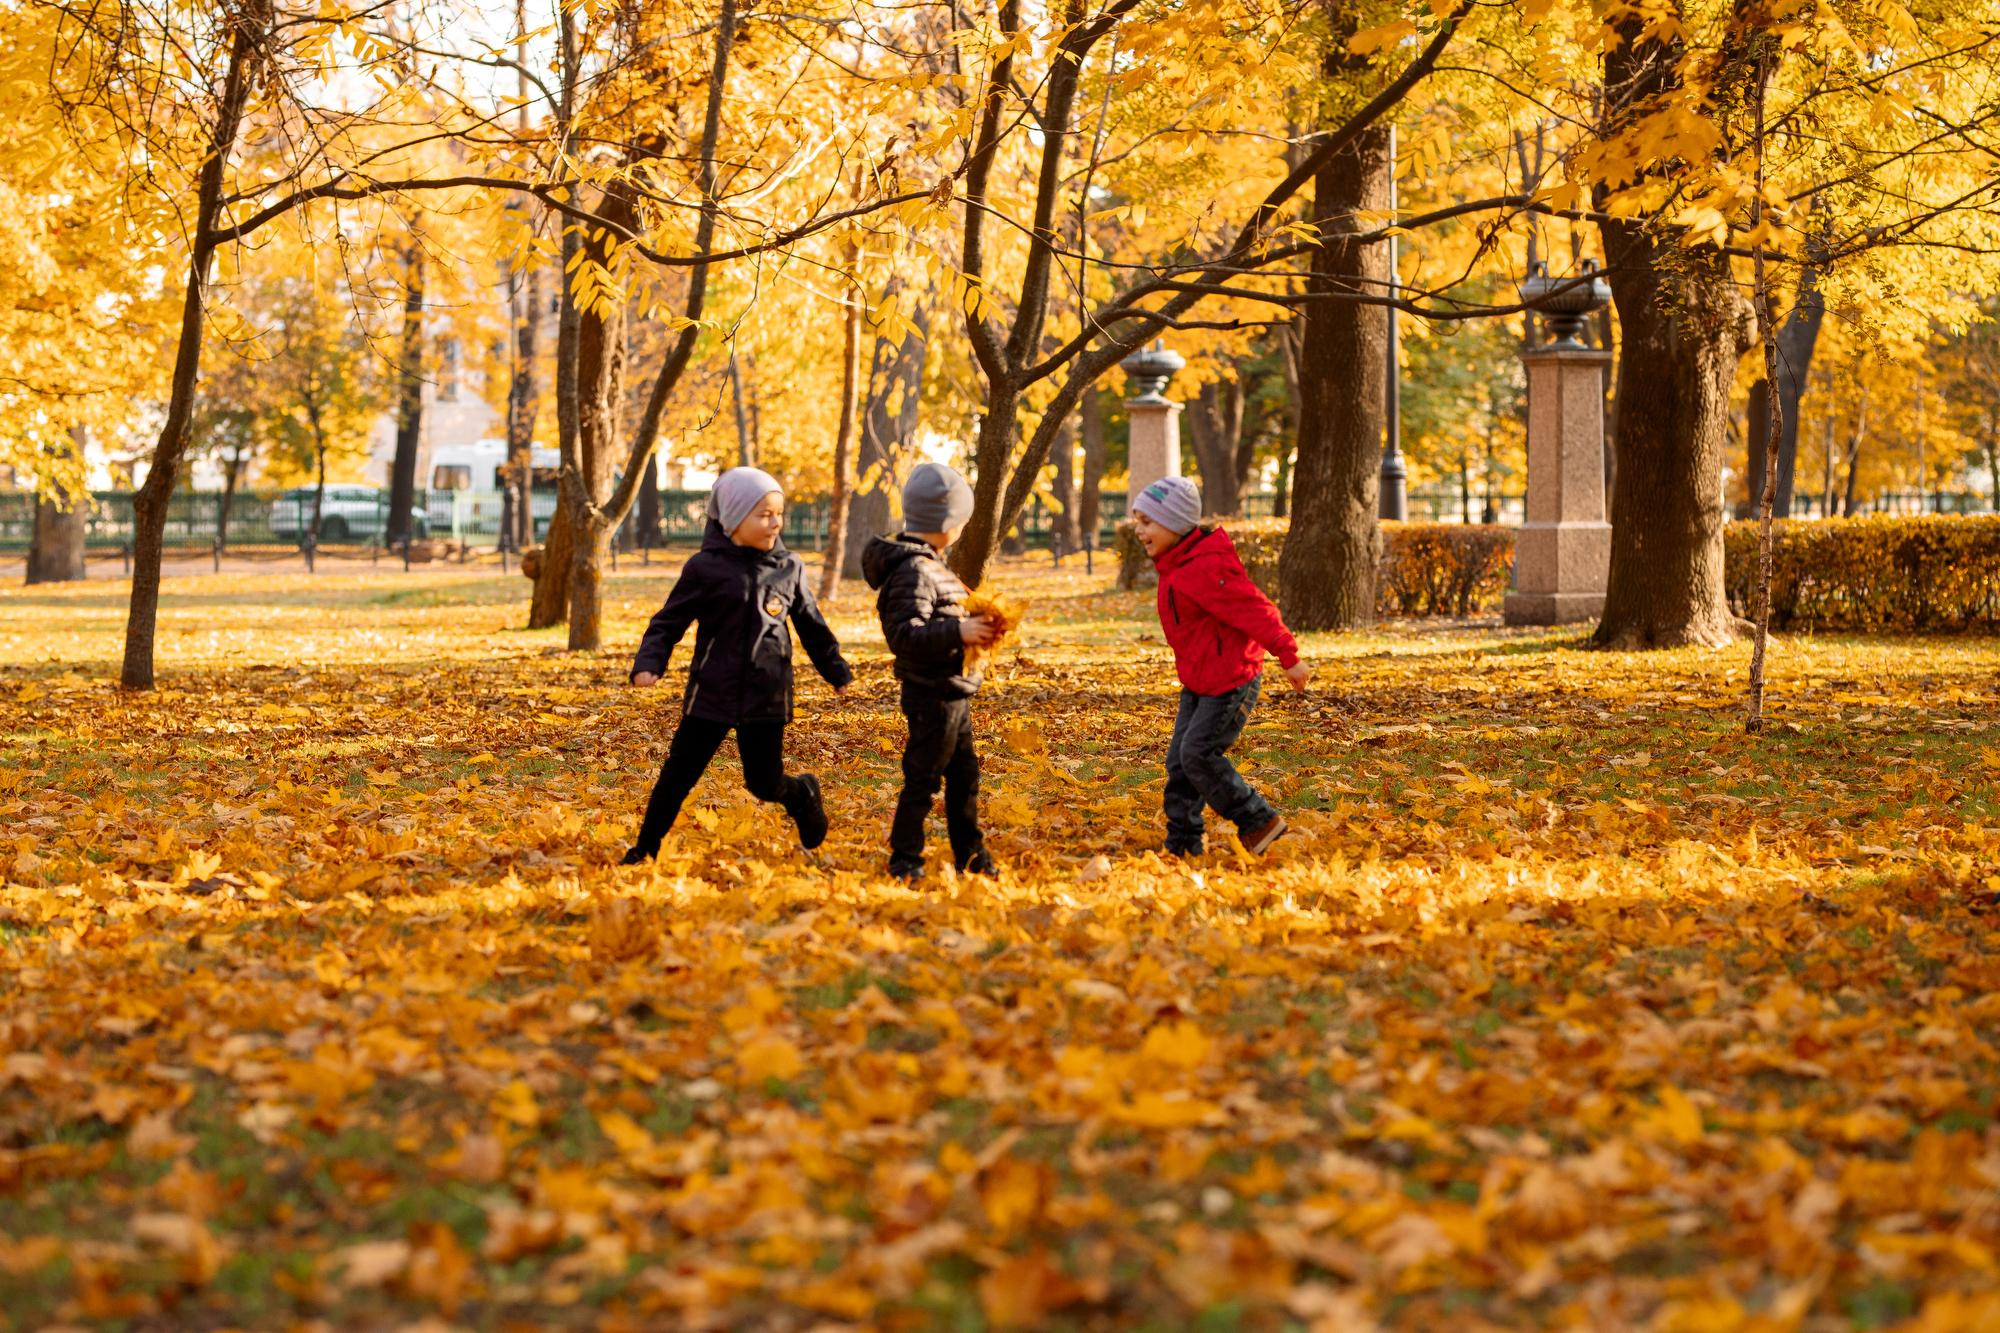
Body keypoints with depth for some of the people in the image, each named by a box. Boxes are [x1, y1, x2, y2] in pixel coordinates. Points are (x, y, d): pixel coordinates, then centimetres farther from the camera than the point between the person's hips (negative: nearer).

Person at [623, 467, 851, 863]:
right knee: (678, 774, 0)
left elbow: (812, 626, 16)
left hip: (766, 696, 1)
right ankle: (645, 848, 15)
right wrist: (648, 663, -17)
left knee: (765, 783, 5)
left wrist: (837, 671, 19)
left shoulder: (789, 568, 4)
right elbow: (668, 622, -3)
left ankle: (803, 793, 39)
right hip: (711, 693, -1)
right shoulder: (706, 567, -6)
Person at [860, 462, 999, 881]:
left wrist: (973, 626, 11)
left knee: (963, 775, 18)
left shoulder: (931, 564, 13)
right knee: (922, 779, -3)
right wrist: (959, 632, -31)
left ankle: (970, 855, 29)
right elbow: (904, 635, -28)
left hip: (952, 693, 11)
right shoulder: (913, 572, -20)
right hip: (932, 696, -11)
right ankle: (904, 862, 5)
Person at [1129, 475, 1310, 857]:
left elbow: (1252, 609, -26)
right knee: (1179, 761, 7)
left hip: (1231, 683, -10)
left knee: (1198, 755, -14)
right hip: (1198, 683, 10)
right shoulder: (1178, 565, 9)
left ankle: (1259, 822, 0)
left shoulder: (1204, 568, -23)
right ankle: (1181, 846, 15)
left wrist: (1289, 658, -27)